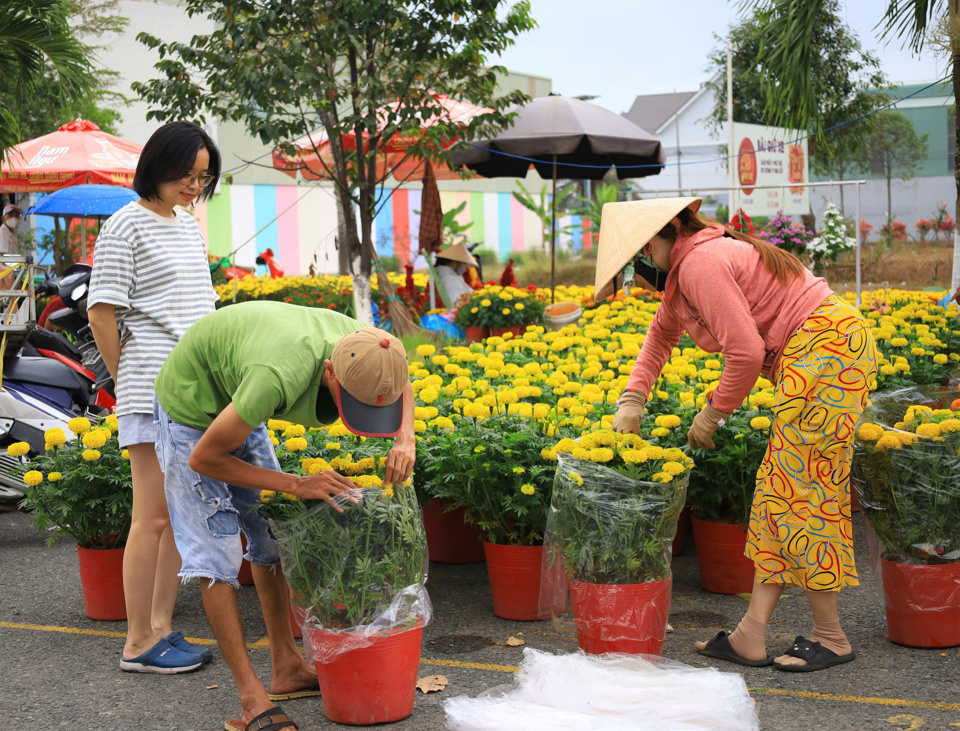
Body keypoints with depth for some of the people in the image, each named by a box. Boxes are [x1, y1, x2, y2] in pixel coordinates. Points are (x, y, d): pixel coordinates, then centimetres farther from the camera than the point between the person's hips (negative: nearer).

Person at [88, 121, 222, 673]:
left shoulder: (189, 226, 16)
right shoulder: (127, 226, -7)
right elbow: (103, 315, -9)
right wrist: (130, 382, -3)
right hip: (153, 392, -8)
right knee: (153, 517, -5)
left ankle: (162, 627, 19)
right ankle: (139, 643, 3)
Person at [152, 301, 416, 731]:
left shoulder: (360, 344, -24)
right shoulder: (280, 378, -45)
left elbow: (402, 386, 4)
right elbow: (204, 458, -30)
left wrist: (405, 440, -17)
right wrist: (297, 486, -30)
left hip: (234, 401, 8)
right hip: (190, 407, -7)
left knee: (270, 534, 10)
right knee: (216, 553, -10)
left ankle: (287, 669, 20)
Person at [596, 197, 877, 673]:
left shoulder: (701, 264, -16)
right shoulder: (684, 266, 17)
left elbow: (746, 352, -21)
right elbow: (662, 332, 32)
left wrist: (713, 413, -6)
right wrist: (633, 398, 20)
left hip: (827, 347, -11)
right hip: (816, 354, 11)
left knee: (800, 491, -6)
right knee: (779, 491, 7)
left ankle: (831, 638, 6)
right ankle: (751, 637, 8)